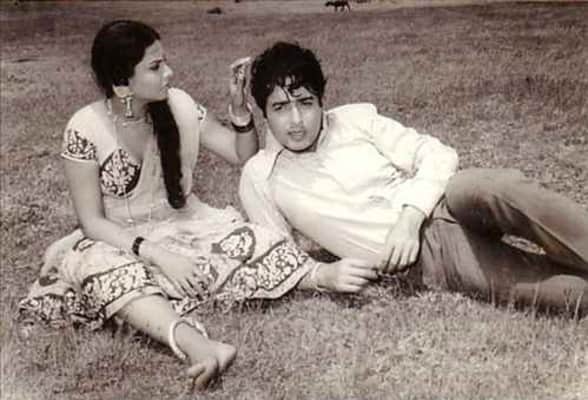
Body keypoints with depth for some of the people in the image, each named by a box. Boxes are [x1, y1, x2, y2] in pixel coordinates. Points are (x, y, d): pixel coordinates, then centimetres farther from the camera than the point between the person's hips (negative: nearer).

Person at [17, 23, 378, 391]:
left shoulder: (178, 105, -8)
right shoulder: (86, 129, -18)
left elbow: (245, 156, 0)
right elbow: (92, 221, -16)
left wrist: (240, 106, -18)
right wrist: (157, 254, -28)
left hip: (184, 227, 5)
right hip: (119, 242, -4)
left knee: (243, 242, -25)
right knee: (107, 271, -38)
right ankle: (200, 346, -58)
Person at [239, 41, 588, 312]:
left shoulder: (355, 118, 6)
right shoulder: (260, 177, 4)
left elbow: (438, 155, 1)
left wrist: (409, 219, -15)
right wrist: (324, 275, -14)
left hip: (444, 202, 2)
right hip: (422, 253, -2)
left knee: (503, 189, -36)